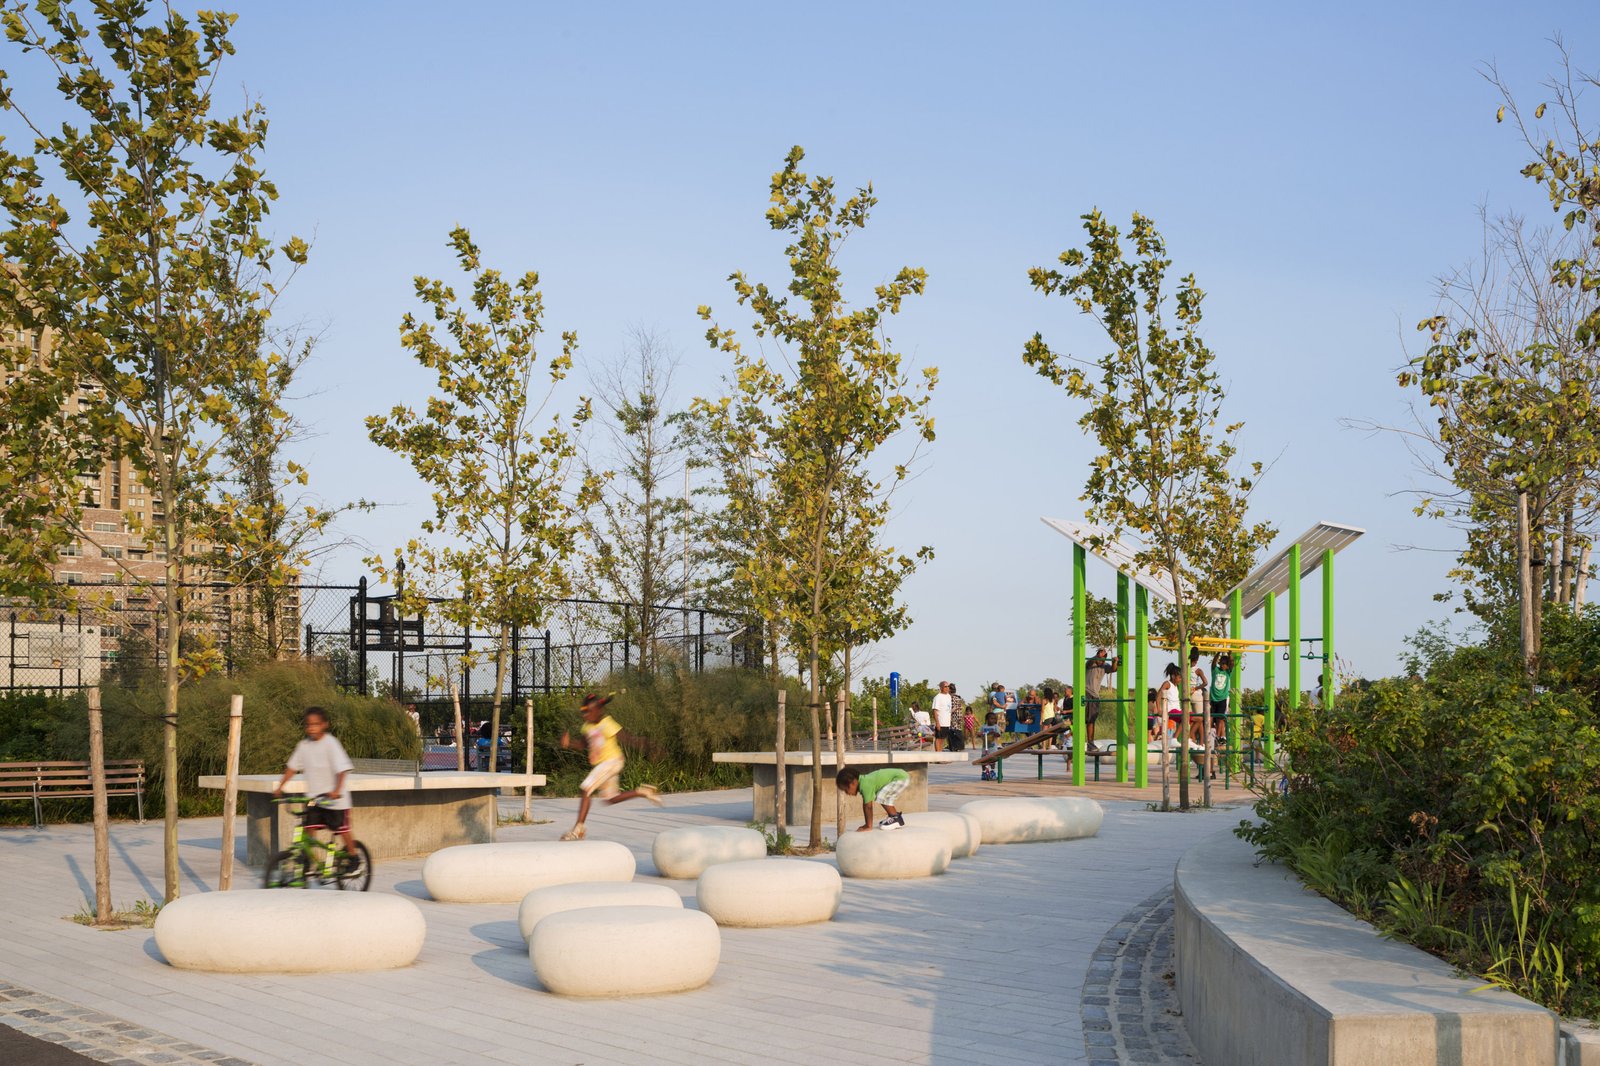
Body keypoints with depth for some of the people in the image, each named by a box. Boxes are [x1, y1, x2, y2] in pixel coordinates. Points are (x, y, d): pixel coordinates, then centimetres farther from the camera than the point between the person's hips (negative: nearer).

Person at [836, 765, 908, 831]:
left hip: (902, 777, -10)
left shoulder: (866, 785, -22)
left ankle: (897, 820, -6)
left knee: (881, 797, -19)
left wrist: (868, 826, -15)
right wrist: (867, 824, 14)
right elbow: (865, 806, 12)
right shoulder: (864, 781, 7)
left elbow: (868, 807, -20)